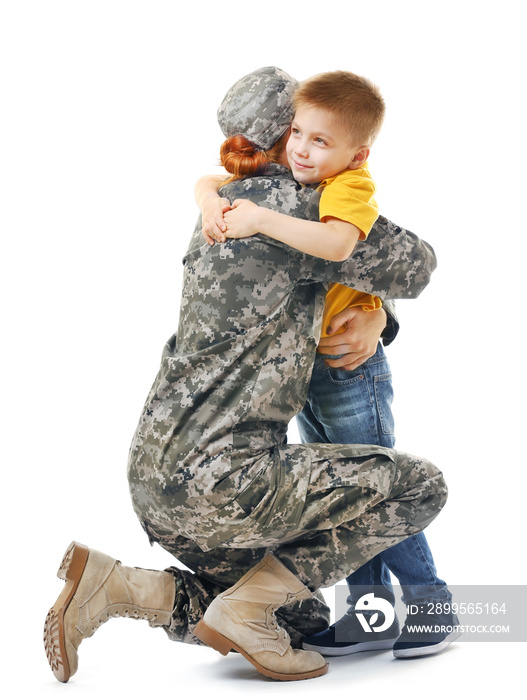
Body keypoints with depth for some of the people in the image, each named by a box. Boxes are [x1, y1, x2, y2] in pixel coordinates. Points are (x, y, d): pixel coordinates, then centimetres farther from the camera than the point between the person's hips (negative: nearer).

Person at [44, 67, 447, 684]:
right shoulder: (292, 205, -9)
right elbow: (412, 269, -1)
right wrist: (397, 241, 20)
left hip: (156, 479, 9)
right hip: (222, 478, -9)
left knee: (302, 621, 20)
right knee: (421, 486, -2)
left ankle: (110, 586, 7)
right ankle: (243, 607, -4)